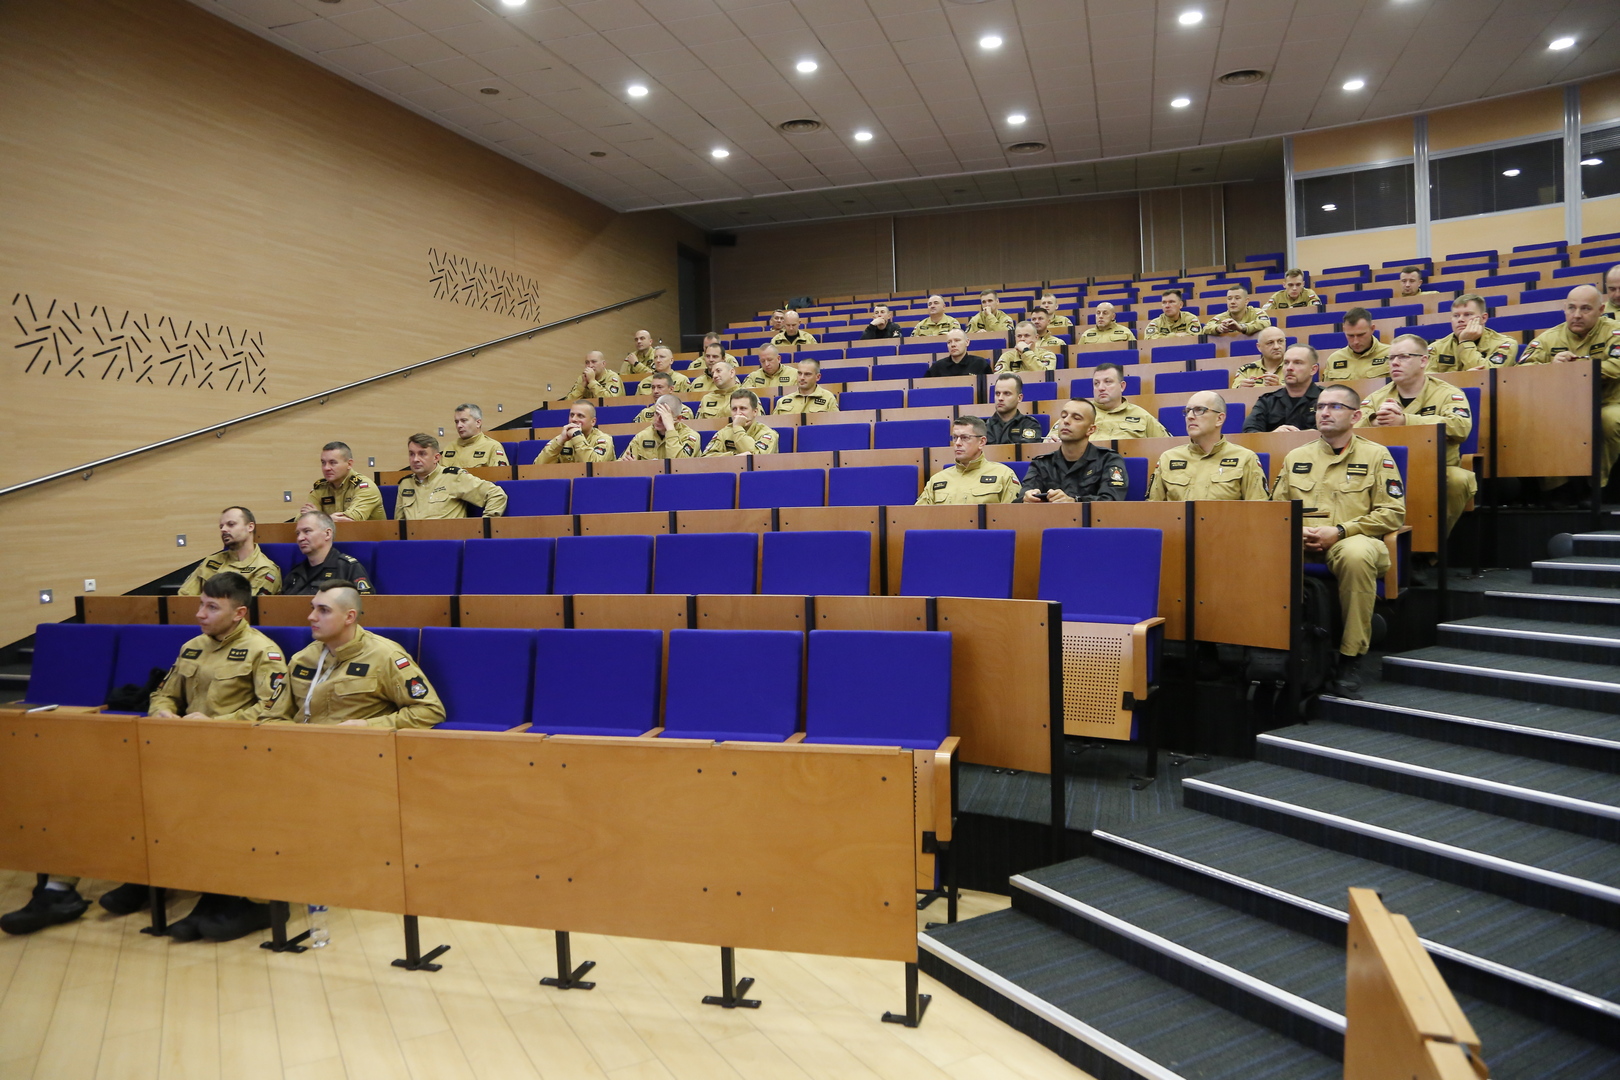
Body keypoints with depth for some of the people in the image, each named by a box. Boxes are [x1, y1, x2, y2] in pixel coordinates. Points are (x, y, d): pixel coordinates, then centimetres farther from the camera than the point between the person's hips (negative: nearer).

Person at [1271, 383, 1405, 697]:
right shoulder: (1296, 457, 21)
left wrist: (1339, 531, -11)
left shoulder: (1376, 455, 10)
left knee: (1356, 554, -40)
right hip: (1301, 544, 3)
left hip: (1352, 540, -2)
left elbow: (1393, 513, 2)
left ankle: (1351, 659, -27)